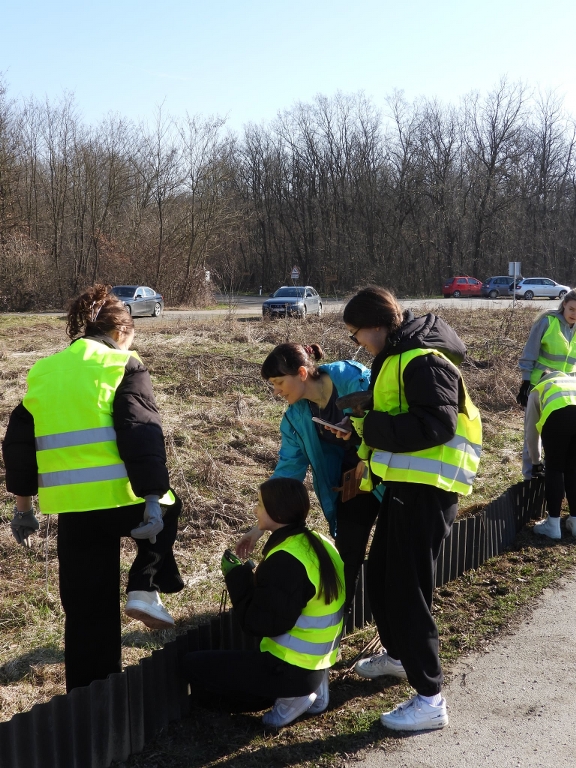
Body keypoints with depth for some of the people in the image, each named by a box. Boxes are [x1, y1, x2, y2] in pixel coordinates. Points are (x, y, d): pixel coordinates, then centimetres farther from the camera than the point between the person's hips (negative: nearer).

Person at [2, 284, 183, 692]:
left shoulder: (43, 371, 14)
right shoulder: (123, 366, -2)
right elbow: (143, 436, -14)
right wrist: (154, 498, -17)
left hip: (71, 507, 5)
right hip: (121, 498, -4)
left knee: (86, 609, 17)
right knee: (168, 508, 31)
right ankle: (145, 590, 14)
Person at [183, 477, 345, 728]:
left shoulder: (286, 561, -26)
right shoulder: (317, 545, 3)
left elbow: (260, 623, -22)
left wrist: (237, 577, -12)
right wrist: (249, 578, 8)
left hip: (290, 669, -9)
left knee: (193, 665, -1)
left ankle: (289, 695, -3)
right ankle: (308, 689, 12)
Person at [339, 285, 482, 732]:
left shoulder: (423, 360, -17)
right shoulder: (395, 359, 16)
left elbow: (438, 424, -27)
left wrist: (372, 427, -21)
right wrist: (366, 432, 7)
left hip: (426, 490, -10)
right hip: (404, 484, 10)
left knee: (408, 588, -6)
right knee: (381, 576, 21)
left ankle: (430, 699, 5)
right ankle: (398, 654, 43)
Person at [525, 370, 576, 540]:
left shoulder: (538, 390, 37)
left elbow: (532, 433, 39)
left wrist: (536, 461, 52)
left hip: (558, 414, -3)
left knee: (554, 469, 12)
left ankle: (553, 525, 16)